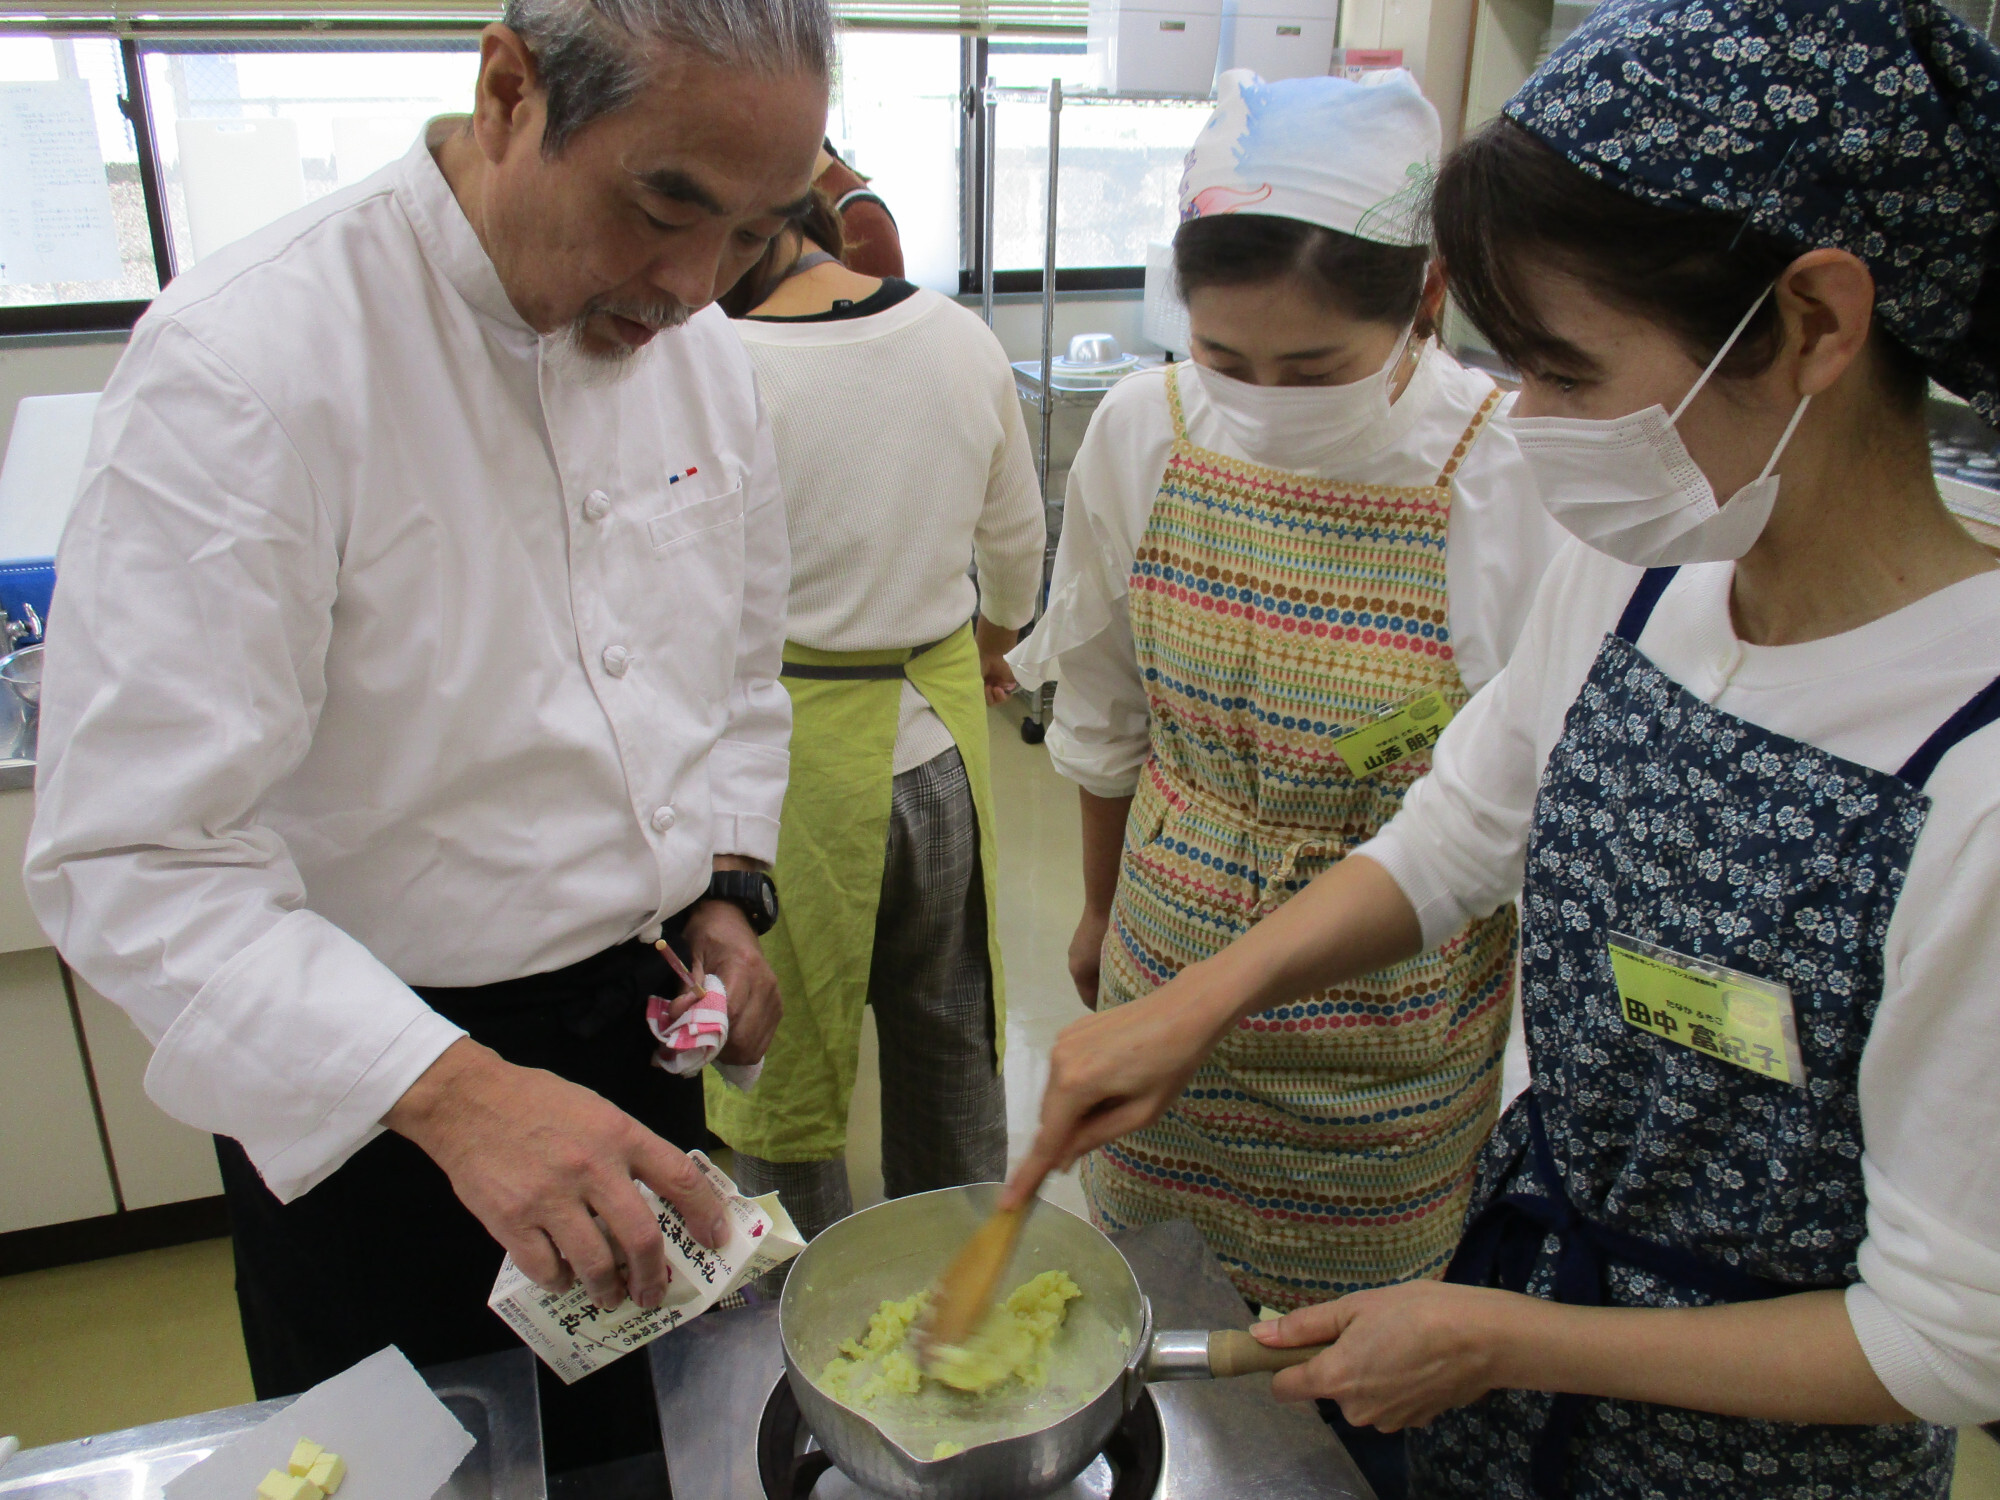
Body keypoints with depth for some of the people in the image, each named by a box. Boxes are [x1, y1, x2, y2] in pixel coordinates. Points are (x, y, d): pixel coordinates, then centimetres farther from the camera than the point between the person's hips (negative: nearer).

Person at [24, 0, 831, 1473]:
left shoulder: (696, 348, -2)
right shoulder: (249, 363, -24)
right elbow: (136, 858, -26)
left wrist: (727, 890, -1)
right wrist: (450, 1095, -34)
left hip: (632, 1021, 6)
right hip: (367, 1101, -5)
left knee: (648, 1444, 24)